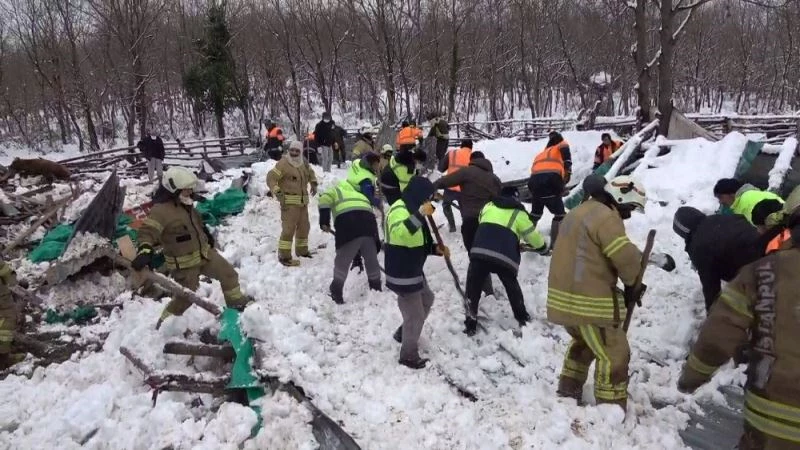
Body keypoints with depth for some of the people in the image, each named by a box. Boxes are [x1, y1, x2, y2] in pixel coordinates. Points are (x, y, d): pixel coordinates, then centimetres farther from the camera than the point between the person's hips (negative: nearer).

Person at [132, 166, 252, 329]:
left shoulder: (185, 203, 3)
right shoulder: (161, 209, -24)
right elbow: (148, 230, -35)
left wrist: (205, 233, 36)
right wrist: (144, 250, -52)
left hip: (204, 253, 8)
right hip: (183, 263, -8)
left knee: (228, 273, 12)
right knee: (186, 296, 3)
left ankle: (236, 301, 34)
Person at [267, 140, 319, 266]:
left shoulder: (304, 163, 9)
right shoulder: (283, 163, -14)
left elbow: (311, 173, 29)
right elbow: (271, 177, -17)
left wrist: (313, 183, 14)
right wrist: (277, 191, -26)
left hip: (303, 201, 8)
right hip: (289, 201, -8)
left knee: (304, 226, 18)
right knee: (289, 228, -13)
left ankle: (302, 250, 36)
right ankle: (284, 256, -7)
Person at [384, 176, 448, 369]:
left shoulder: (412, 211, 13)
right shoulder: (399, 209, -20)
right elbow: (400, 233, -43)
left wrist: (435, 248, 5)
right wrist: (420, 214, -45)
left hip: (414, 271, 11)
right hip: (402, 275, -11)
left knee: (426, 300, 29)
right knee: (415, 316, 0)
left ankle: (403, 332, 45)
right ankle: (408, 355, 20)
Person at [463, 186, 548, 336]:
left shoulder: (488, 206, 24)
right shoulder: (519, 214, 17)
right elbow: (533, 236, 20)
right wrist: (543, 248, 41)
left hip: (479, 252, 0)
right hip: (505, 257, 0)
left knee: (473, 287, 14)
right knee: (512, 286, 25)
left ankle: (471, 323, 14)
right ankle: (522, 317, 38)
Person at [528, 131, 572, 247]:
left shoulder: (539, 155, 37)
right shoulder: (559, 149, 22)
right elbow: (564, 146, -1)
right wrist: (568, 168, 0)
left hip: (534, 181, 5)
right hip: (551, 179, -5)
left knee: (535, 213, 25)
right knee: (560, 215, 6)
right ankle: (555, 244, 1)